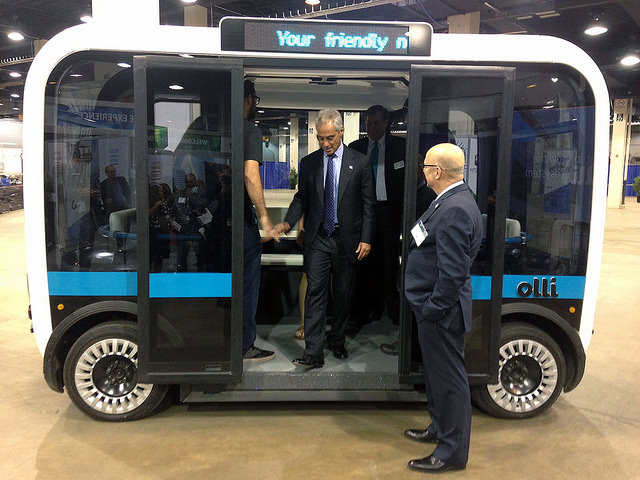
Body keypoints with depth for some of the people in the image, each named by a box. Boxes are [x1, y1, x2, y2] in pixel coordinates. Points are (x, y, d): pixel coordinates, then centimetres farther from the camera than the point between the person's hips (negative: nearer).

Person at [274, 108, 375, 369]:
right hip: (317, 239, 1)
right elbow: (301, 198, 10)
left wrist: (366, 239, -7)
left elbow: (368, 204, -1)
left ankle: (337, 341, 30)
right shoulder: (308, 163, 6)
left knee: (343, 293, 10)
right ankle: (313, 352, 0)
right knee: (315, 292, -4)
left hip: (347, 238, -1)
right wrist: (287, 222, -8)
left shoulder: (360, 163, -1)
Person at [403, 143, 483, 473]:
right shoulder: (450, 202, 10)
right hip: (434, 308, 11)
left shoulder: (455, 210, -24)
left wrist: (432, 310, -20)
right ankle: (440, 428, 43)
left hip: (442, 313, -10)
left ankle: (453, 452, 20)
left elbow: (453, 271, -27)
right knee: (436, 372, 24)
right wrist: (428, 309, 16)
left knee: (448, 377, 4)